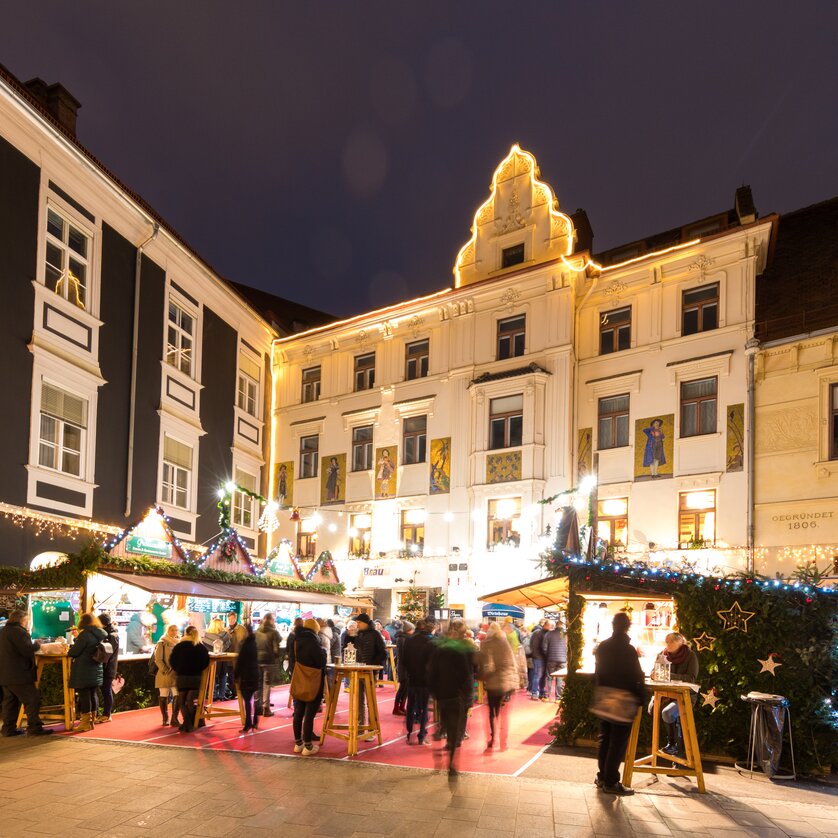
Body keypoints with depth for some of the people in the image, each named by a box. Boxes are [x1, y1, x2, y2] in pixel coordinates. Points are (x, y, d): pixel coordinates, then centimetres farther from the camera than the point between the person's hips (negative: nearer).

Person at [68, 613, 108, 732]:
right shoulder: (100, 635, 10)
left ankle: (85, 723, 2)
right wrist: (78, 638, 23)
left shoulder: (85, 634, -15)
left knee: (84, 695, -2)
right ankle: (91, 721, 21)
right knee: (93, 694, 13)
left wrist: (69, 652, 11)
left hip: (83, 672, -8)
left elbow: (74, 652, -12)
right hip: (96, 671, 8)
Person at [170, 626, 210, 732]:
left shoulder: (178, 647, -1)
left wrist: (178, 670, 12)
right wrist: (198, 670, 9)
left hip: (181, 677, -1)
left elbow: (172, 662, -2)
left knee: (182, 702, 6)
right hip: (196, 677, 1)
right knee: (190, 701, 6)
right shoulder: (201, 647, 0)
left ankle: (187, 724, -7)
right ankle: (189, 724, 2)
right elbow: (206, 662, -4)